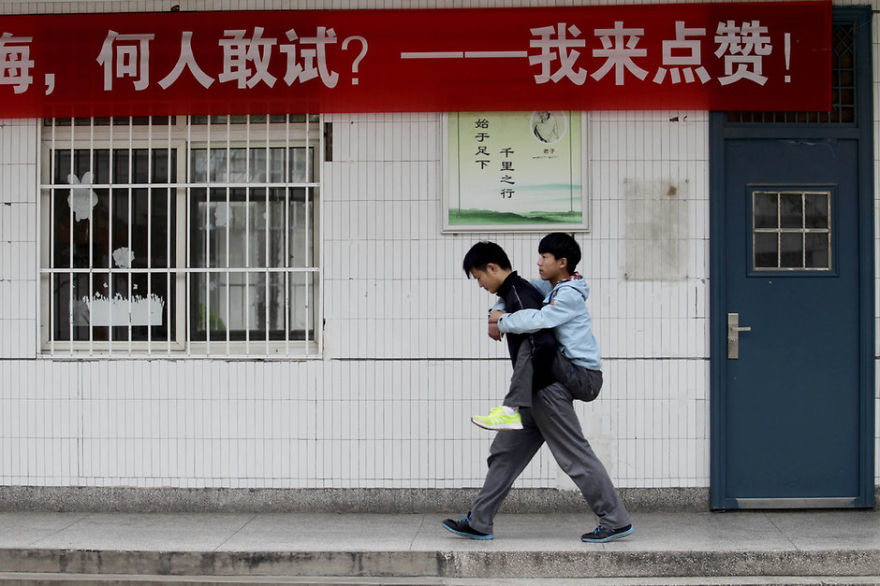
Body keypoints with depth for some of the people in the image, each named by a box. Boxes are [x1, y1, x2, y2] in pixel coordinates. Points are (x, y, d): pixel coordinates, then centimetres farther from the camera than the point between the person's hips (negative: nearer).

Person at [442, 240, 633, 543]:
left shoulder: (518, 295, -17)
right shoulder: (519, 291, 15)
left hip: (546, 390, -11)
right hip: (537, 392, 11)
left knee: (575, 456, -4)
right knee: (505, 453, 11)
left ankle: (616, 520, 5)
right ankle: (479, 522, 16)